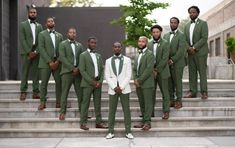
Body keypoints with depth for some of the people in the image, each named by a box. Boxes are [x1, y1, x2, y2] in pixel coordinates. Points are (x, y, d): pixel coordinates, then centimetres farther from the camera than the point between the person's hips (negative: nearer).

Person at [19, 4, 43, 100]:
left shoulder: (39, 26, 15)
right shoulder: (23, 25, 5)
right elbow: (22, 40, -4)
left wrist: (36, 52, -7)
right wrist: (29, 52, -12)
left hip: (36, 53, 3)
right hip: (26, 52, -3)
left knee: (36, 73, 2)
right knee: (24, 73, -2)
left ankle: (36, 92, 4)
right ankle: (23, 92, 1)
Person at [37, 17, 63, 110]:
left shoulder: (59, 35, 15)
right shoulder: (42, 34, 4)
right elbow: (41, 49, -6)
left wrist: (57, 61, -6)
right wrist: (49, 62, -13)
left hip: (57, 63, 3)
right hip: (46, 63, -3)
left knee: (59, 82, 0)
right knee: (44, 83, -3)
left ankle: (59, 102, 5)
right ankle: (42, 102, 3)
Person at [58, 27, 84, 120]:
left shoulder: (79, 45, 17)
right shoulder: (63, 44, 4)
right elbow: (62, 58, -7)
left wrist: (78, 68, -8)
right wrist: (72, 68, -13)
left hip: (78, 72, 4)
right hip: (67, 72, -3)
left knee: (80, 93, 3)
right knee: (64, 93, -3)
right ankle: (62, 112, 1)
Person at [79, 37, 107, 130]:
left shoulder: (98, 56, 16)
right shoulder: (83, 55, -1)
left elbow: (102, 69, 13)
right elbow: (82, 71, -8)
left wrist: (100, 81, -3)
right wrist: (92, 82, -14)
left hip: (98, 83, 5)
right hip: (87, 83, -5)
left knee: (98, 103, 7)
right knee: (85, 103, -3)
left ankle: (99, 122, 12)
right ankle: (83, 123, 2)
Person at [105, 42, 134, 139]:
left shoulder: (127, 60, 5)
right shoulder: (108, 61, 9)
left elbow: (128, 75, -1)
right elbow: (107, 76, 3)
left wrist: (121, 87, -11)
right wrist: (115, 87, -8)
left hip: (124, 89, -1)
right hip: (112, 89, 1)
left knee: (126, 110, 1)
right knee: (112, 111, 3)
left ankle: (128, 132, 6)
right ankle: (111, 132, 9)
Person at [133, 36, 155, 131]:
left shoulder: (149, 54, -7)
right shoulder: (138, 55, 19)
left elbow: (149, 69, -16)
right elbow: (134, 69, 17)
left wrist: (140, 80, -14)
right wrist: (135, 79, 0)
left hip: (147, 84, -8)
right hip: (138, 84, 8)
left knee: (148, 103, -4)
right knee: (142, 103, 10)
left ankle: (147, 122, -1)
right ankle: (144, 121, 17)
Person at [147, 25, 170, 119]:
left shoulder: (165, 43, -4)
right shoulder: (149, 44, 9)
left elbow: (165, 59, -11)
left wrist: (157, 70, -14)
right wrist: (151, 70, -7)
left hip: (162, 72, -4)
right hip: (151, 71, 4)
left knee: (165, 93, 2)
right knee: (151, 93, 7)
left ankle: (166, 111, 8)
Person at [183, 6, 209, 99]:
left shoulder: (203, 23, -1)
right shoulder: (187, 25, 16)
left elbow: (204, 38, -11)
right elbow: (185, 39, 13)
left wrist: (194, 47, -16)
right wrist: (188, 47, -7)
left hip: (200, 51, -5)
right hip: (190, 52, 5)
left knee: (202, 72, -4)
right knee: (192, 72, 5)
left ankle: (204, 92, 0)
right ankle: (193, 91, 8)